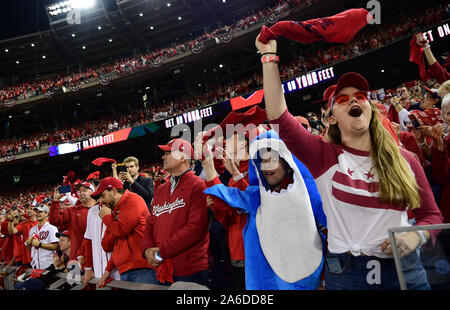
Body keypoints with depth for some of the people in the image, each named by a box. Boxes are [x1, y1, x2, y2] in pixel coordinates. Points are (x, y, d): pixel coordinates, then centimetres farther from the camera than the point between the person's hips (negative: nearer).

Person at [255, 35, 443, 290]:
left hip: (405, 271, 3)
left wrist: (416, 236, -12)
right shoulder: (325, 157, -5)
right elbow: (279, 117, -16)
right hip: (346, 274, -2)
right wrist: (269, 57, -17)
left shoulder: (404, 160, 3)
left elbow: (432, 215, 10)